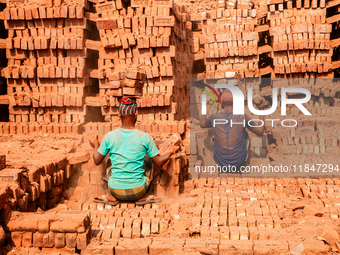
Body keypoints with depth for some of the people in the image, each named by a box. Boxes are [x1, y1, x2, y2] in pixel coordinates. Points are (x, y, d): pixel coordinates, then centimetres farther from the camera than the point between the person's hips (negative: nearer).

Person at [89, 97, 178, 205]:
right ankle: (142, 197, 19)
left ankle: (112, 196, 19)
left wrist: (96, 145, 25)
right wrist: (170, 152, 19)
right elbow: (159, 162, -1)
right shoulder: (145, 137, -10)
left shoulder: (109, 136, -7)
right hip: (138, 191, -1)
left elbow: (97, 161, 5)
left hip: (116, 191, 1)